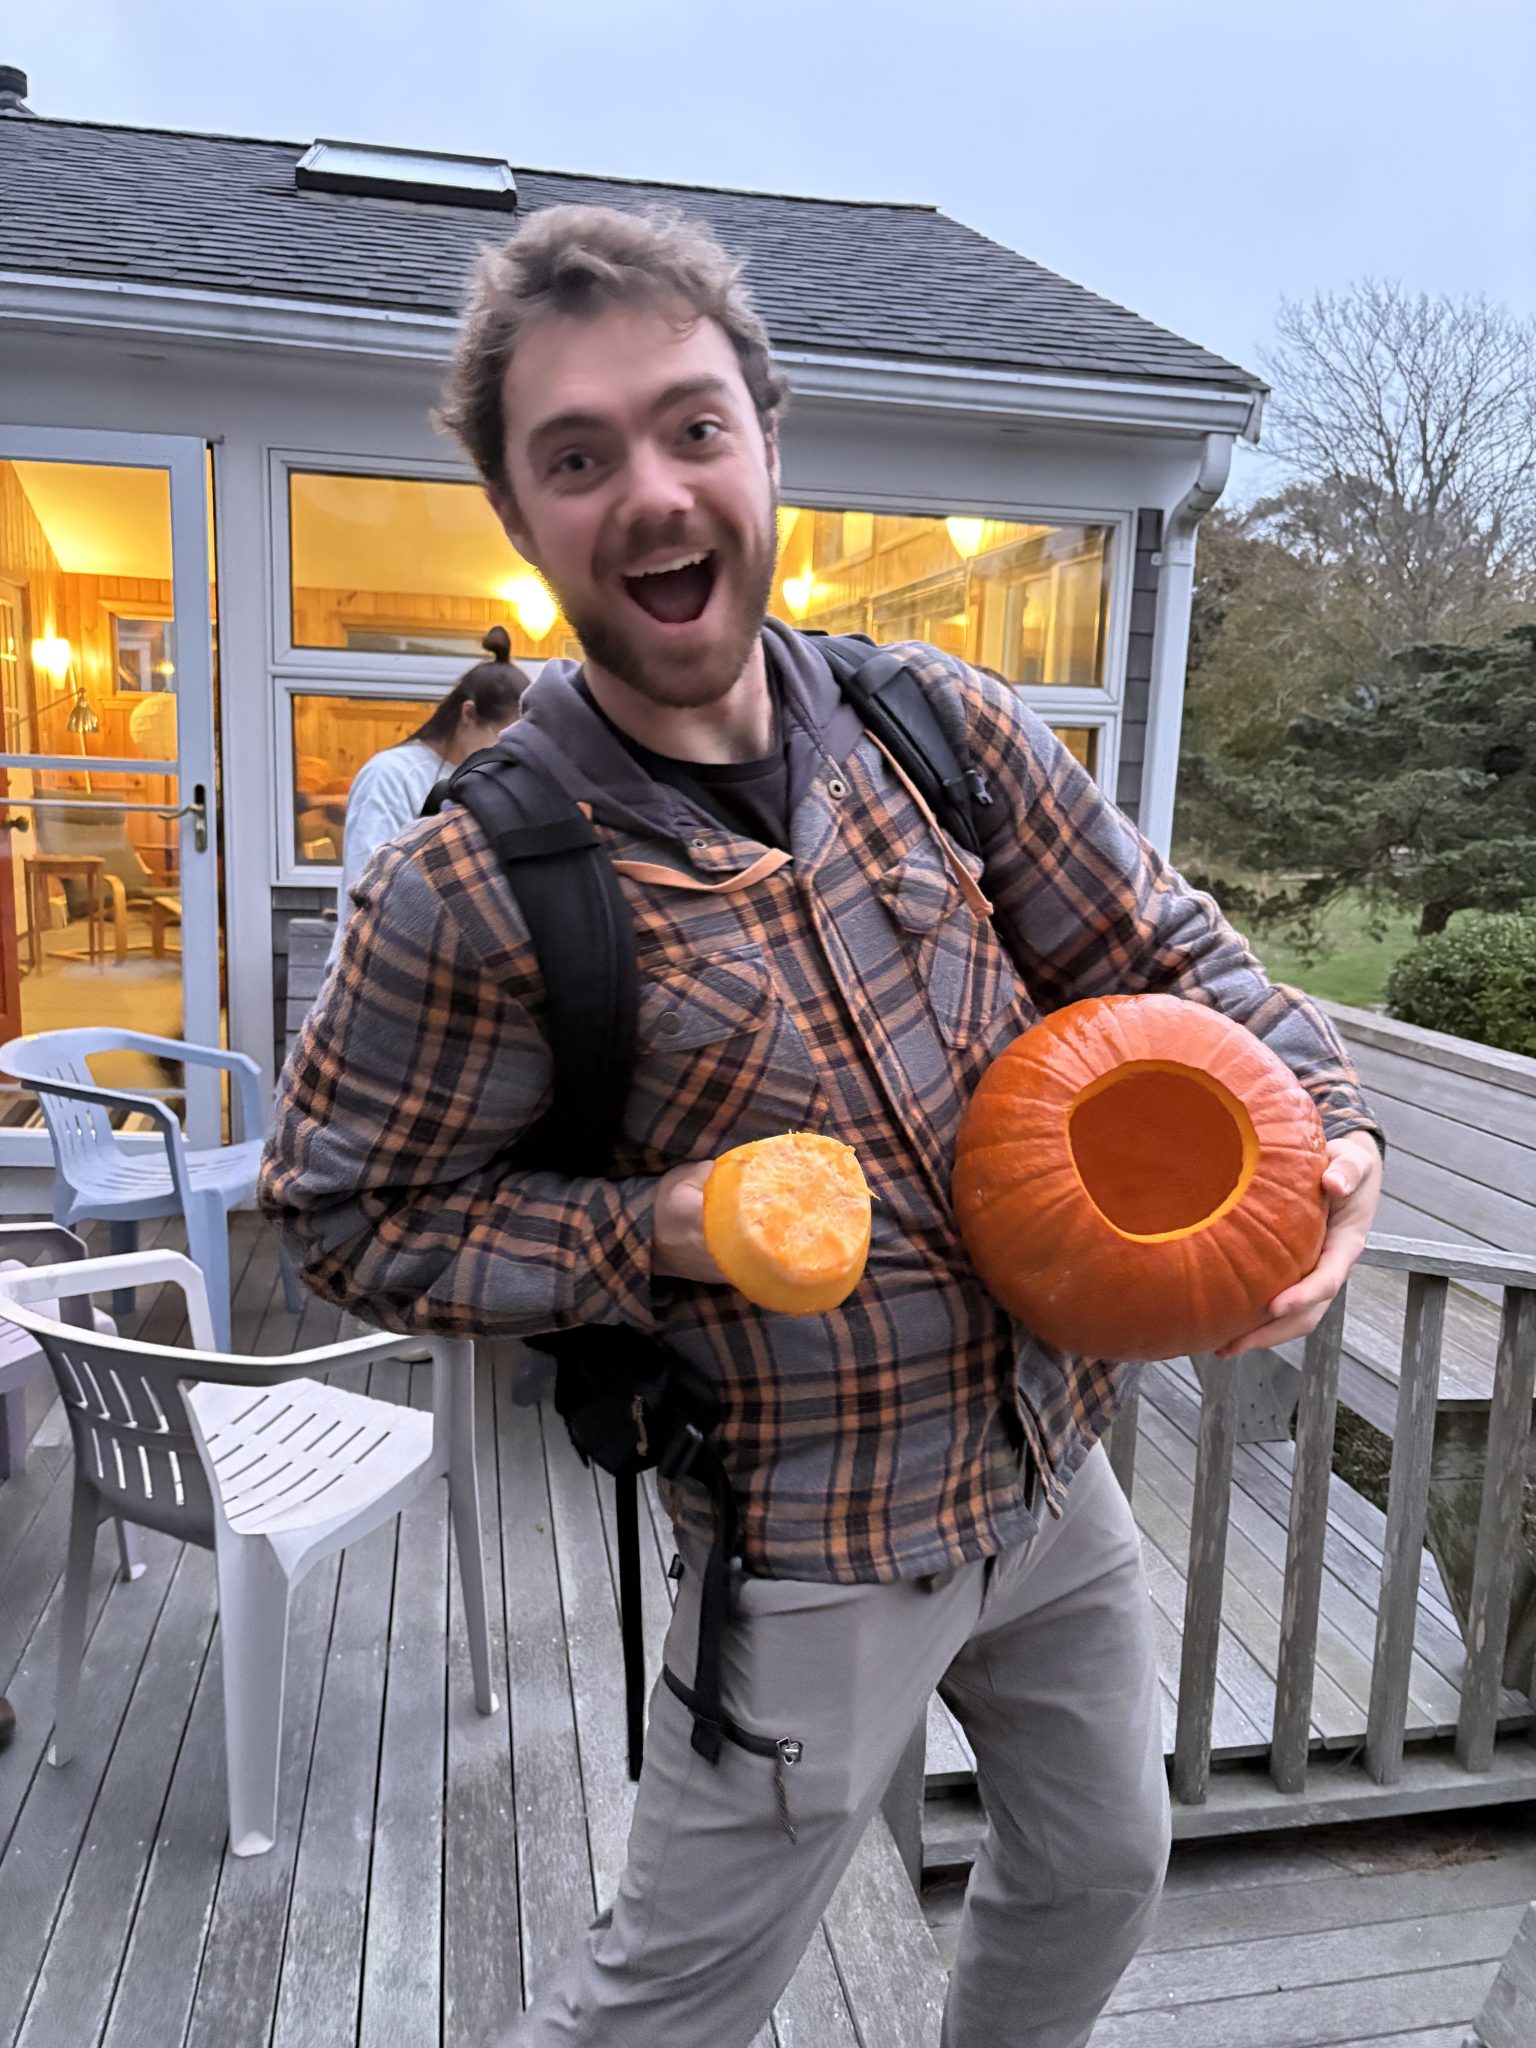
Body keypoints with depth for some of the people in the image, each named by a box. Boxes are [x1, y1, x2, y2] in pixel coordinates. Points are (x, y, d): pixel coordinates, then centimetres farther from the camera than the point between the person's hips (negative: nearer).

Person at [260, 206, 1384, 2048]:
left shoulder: (943, 725, -7)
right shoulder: (469, 901, -22)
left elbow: (1162, 954, 3)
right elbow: (344, 1212, -10)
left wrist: (1331, 1122, -13)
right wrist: (652, 1230, -23)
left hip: (1053, 1463, 6)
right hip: (812, 1551, -5)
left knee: (1102, 1864, 29)